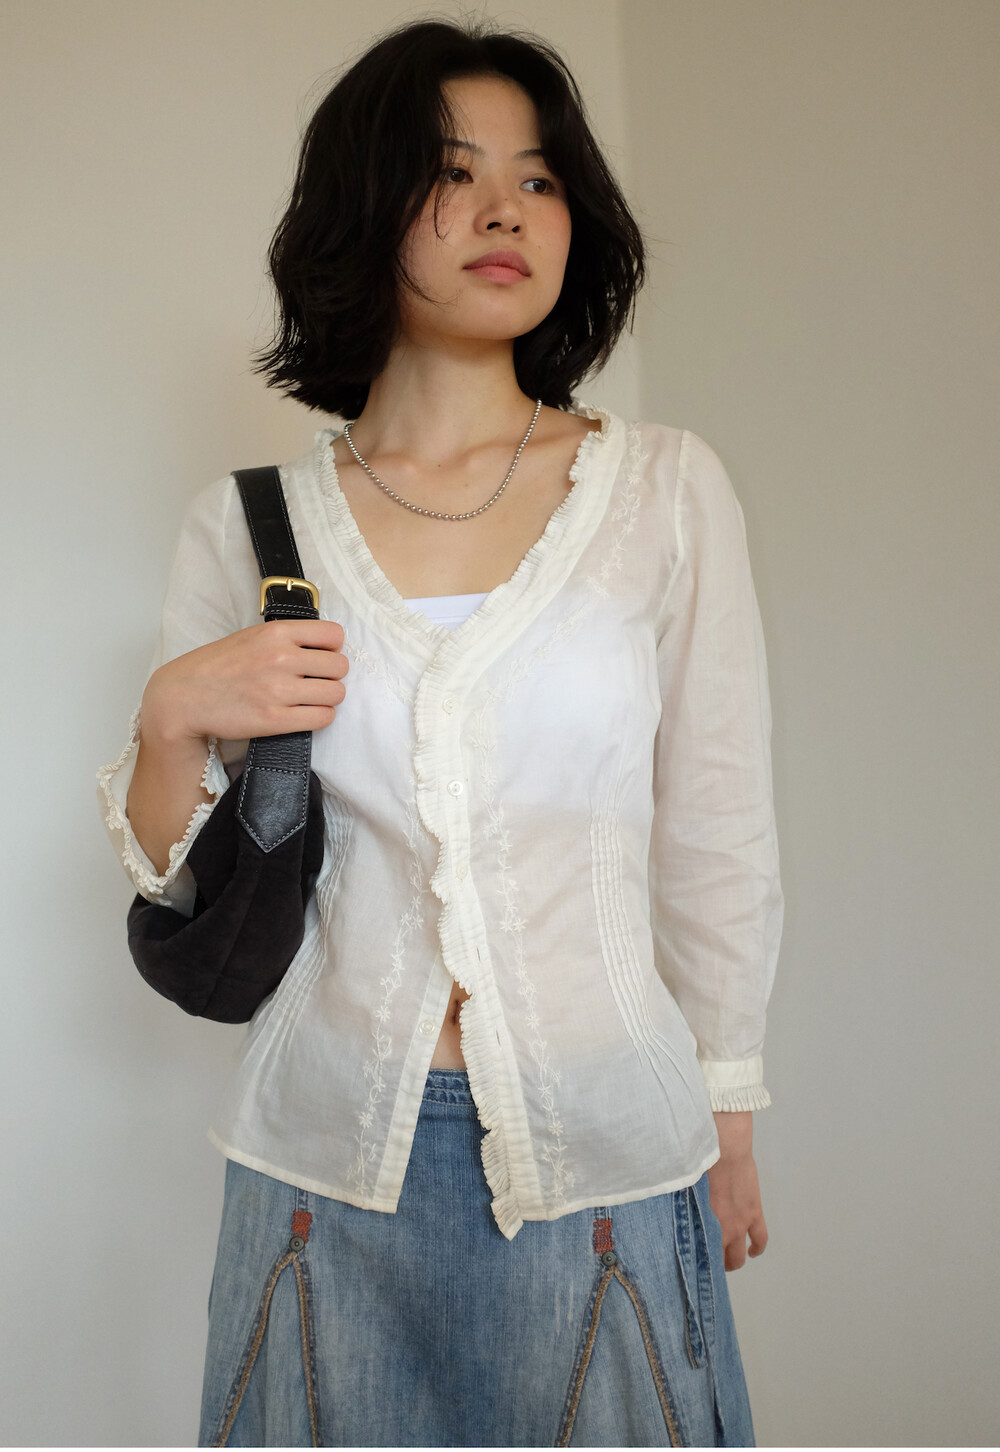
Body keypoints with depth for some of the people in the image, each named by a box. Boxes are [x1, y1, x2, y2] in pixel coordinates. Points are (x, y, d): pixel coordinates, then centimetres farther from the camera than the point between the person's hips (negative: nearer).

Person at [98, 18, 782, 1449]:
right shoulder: (248, 524, 0)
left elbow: (717, 833, 3)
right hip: (328, 1154, 1)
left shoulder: (667, 488, -2)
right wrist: (174, 717, -13)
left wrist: (728, 1123, 7)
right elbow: (174, 878, 6)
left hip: (604, 1149, 0)